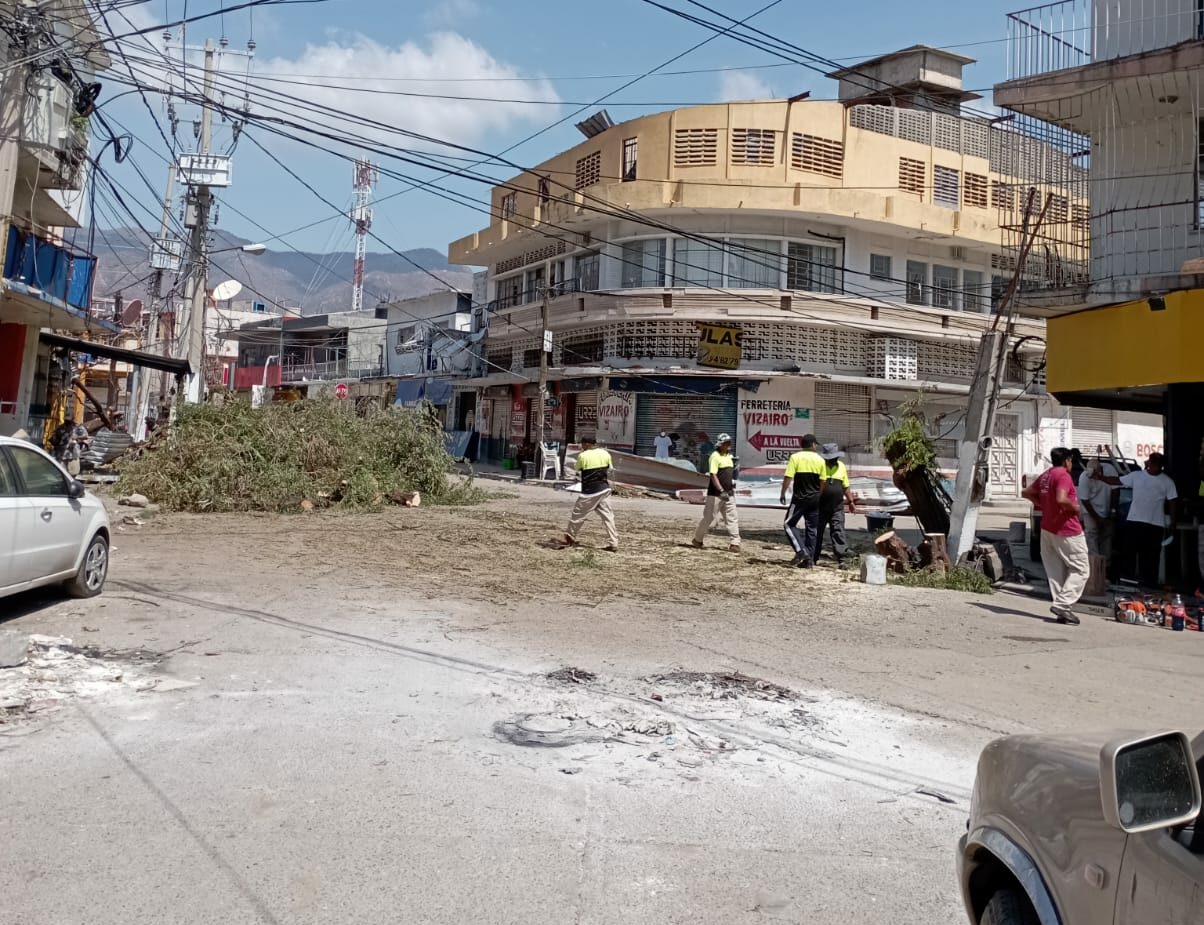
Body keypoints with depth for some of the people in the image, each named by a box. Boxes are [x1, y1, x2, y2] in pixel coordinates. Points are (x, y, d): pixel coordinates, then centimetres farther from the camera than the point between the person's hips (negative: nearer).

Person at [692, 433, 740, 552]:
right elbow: (713, 475, -21)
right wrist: (721, 491, -28)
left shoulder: (730, 456, 13)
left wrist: (731, 489, 18)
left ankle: (734, 543, 0)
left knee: (733, 518, 0)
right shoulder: (715, 456, -13)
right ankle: (698, 539, 19)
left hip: (728, 494, 7)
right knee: (709, 518, 1)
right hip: (715, 494, -7)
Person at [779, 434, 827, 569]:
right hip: (815, 499, 4)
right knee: (812, 528, 9)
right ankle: (809, 559, 10)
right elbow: (822, 482, 4)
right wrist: (818, 497, 16)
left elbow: (788, 478, -11)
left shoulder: (795, 457, -7)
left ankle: (801, 551, -7)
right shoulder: (820, 460, 3)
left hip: (799, 498, -4)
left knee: (789, 524, 7)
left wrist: (783, 494, -1)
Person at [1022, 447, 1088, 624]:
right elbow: (1061, 499, -30)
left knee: (1056, 571, 10)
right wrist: (1075, 507, -13)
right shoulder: (1063, 476, -15)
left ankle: (1062, 609, 12)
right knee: (1081, 569, 0)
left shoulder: (1045, 475, 12)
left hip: (1047, 529, 9)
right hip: (1067, 531, -8)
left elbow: (1027, 492, 21)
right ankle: (1062, 604, -10)